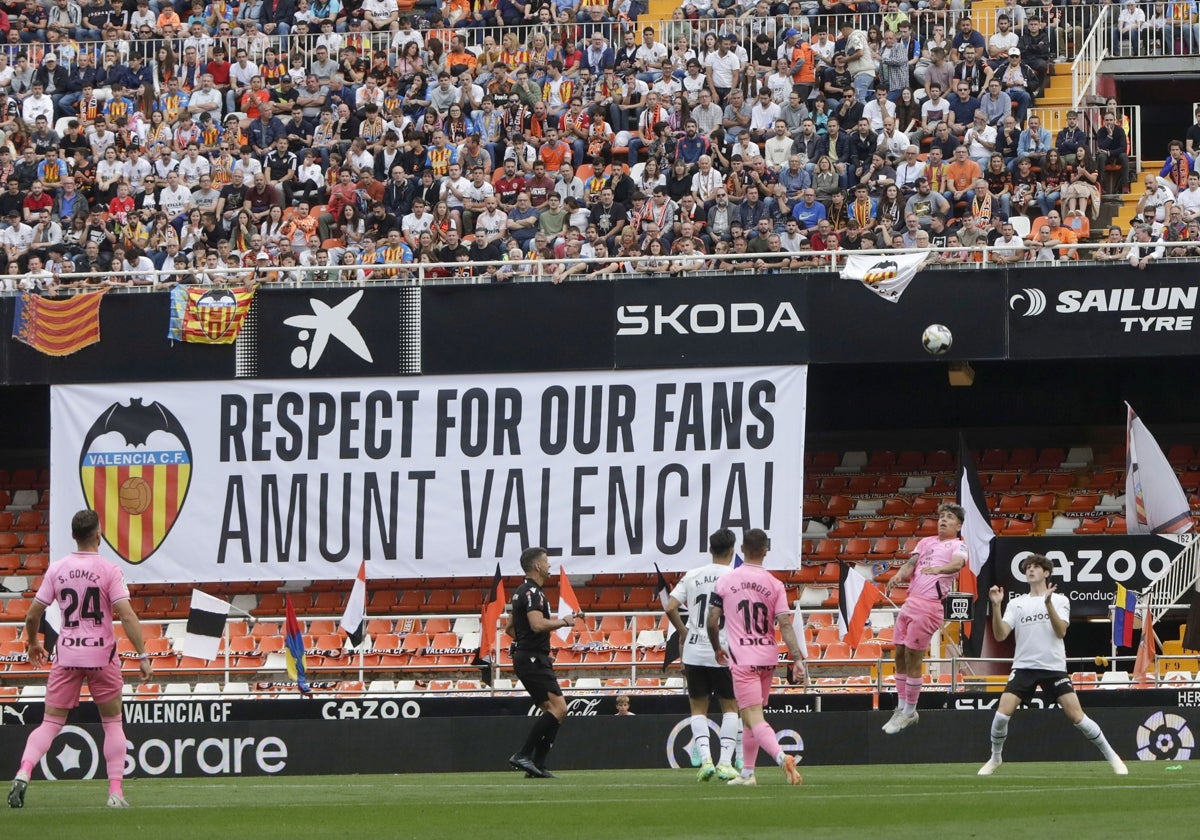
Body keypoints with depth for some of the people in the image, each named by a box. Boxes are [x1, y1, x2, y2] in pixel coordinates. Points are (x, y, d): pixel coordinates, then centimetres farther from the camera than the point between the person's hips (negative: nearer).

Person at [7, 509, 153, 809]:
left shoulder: (57, 570, 2)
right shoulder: (108, 571, -8)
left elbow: (32, 615, 5)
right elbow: (127, 616, -15)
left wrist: (33, 644, 24)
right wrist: (142, 655, -11)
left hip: (66, 655, 2)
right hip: (102, 655, -2)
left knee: (51, 723, 6)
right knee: (113, 723, 12)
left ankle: (24, 772, -18)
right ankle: (115, 792, 4)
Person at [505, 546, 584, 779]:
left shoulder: (522, 592, 19)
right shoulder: (533, 593, -13)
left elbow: (510, 628, 27)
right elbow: (537, 624, -28)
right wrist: (564, 622, -14)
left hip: (525, 657, 11)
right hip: (534, 660, -11)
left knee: (552, 711, 10)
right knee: (559, 708, -17)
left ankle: (536, 766, 6)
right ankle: (524, 755, -18)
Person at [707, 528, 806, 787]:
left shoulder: (725, 582, -3)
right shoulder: (775, 585, 1)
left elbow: (711, 622, 0)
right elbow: (785, 624, -8)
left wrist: (717, 649, 17)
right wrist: (797, 658, -12)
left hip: (742, 659, -4)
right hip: (768, 657, 4)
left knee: (753, 719, -11)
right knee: (751, 718, 20)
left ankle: (782, 757, -35)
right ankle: (747, 773, 24)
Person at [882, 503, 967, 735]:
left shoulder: (958, 546, 3)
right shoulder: (926, 542, 22)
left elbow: (958, 563, -18)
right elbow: (911, 563, 11)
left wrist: (938, 569, -40)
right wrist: (899, 575, -13)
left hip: (928, 606, -7)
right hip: (910, 601, 7)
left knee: (912, 657, -6)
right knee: (900, 656, 8)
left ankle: (909, 712, 5)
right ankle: (902, 709, 19)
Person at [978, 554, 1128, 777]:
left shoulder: (1059, 600, 5)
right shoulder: (1016, 604, 10)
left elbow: (1061, 631, -10)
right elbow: (1000, 635, -1)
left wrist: (1048, 603, -23)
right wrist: (996, 606, -14)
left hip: (1054, 667, -2)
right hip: (1024, 666, 2)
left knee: (1076, 716, -9)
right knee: (1002, 714, -14)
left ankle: (1111, 756, 6)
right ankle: (995, 758, 9)